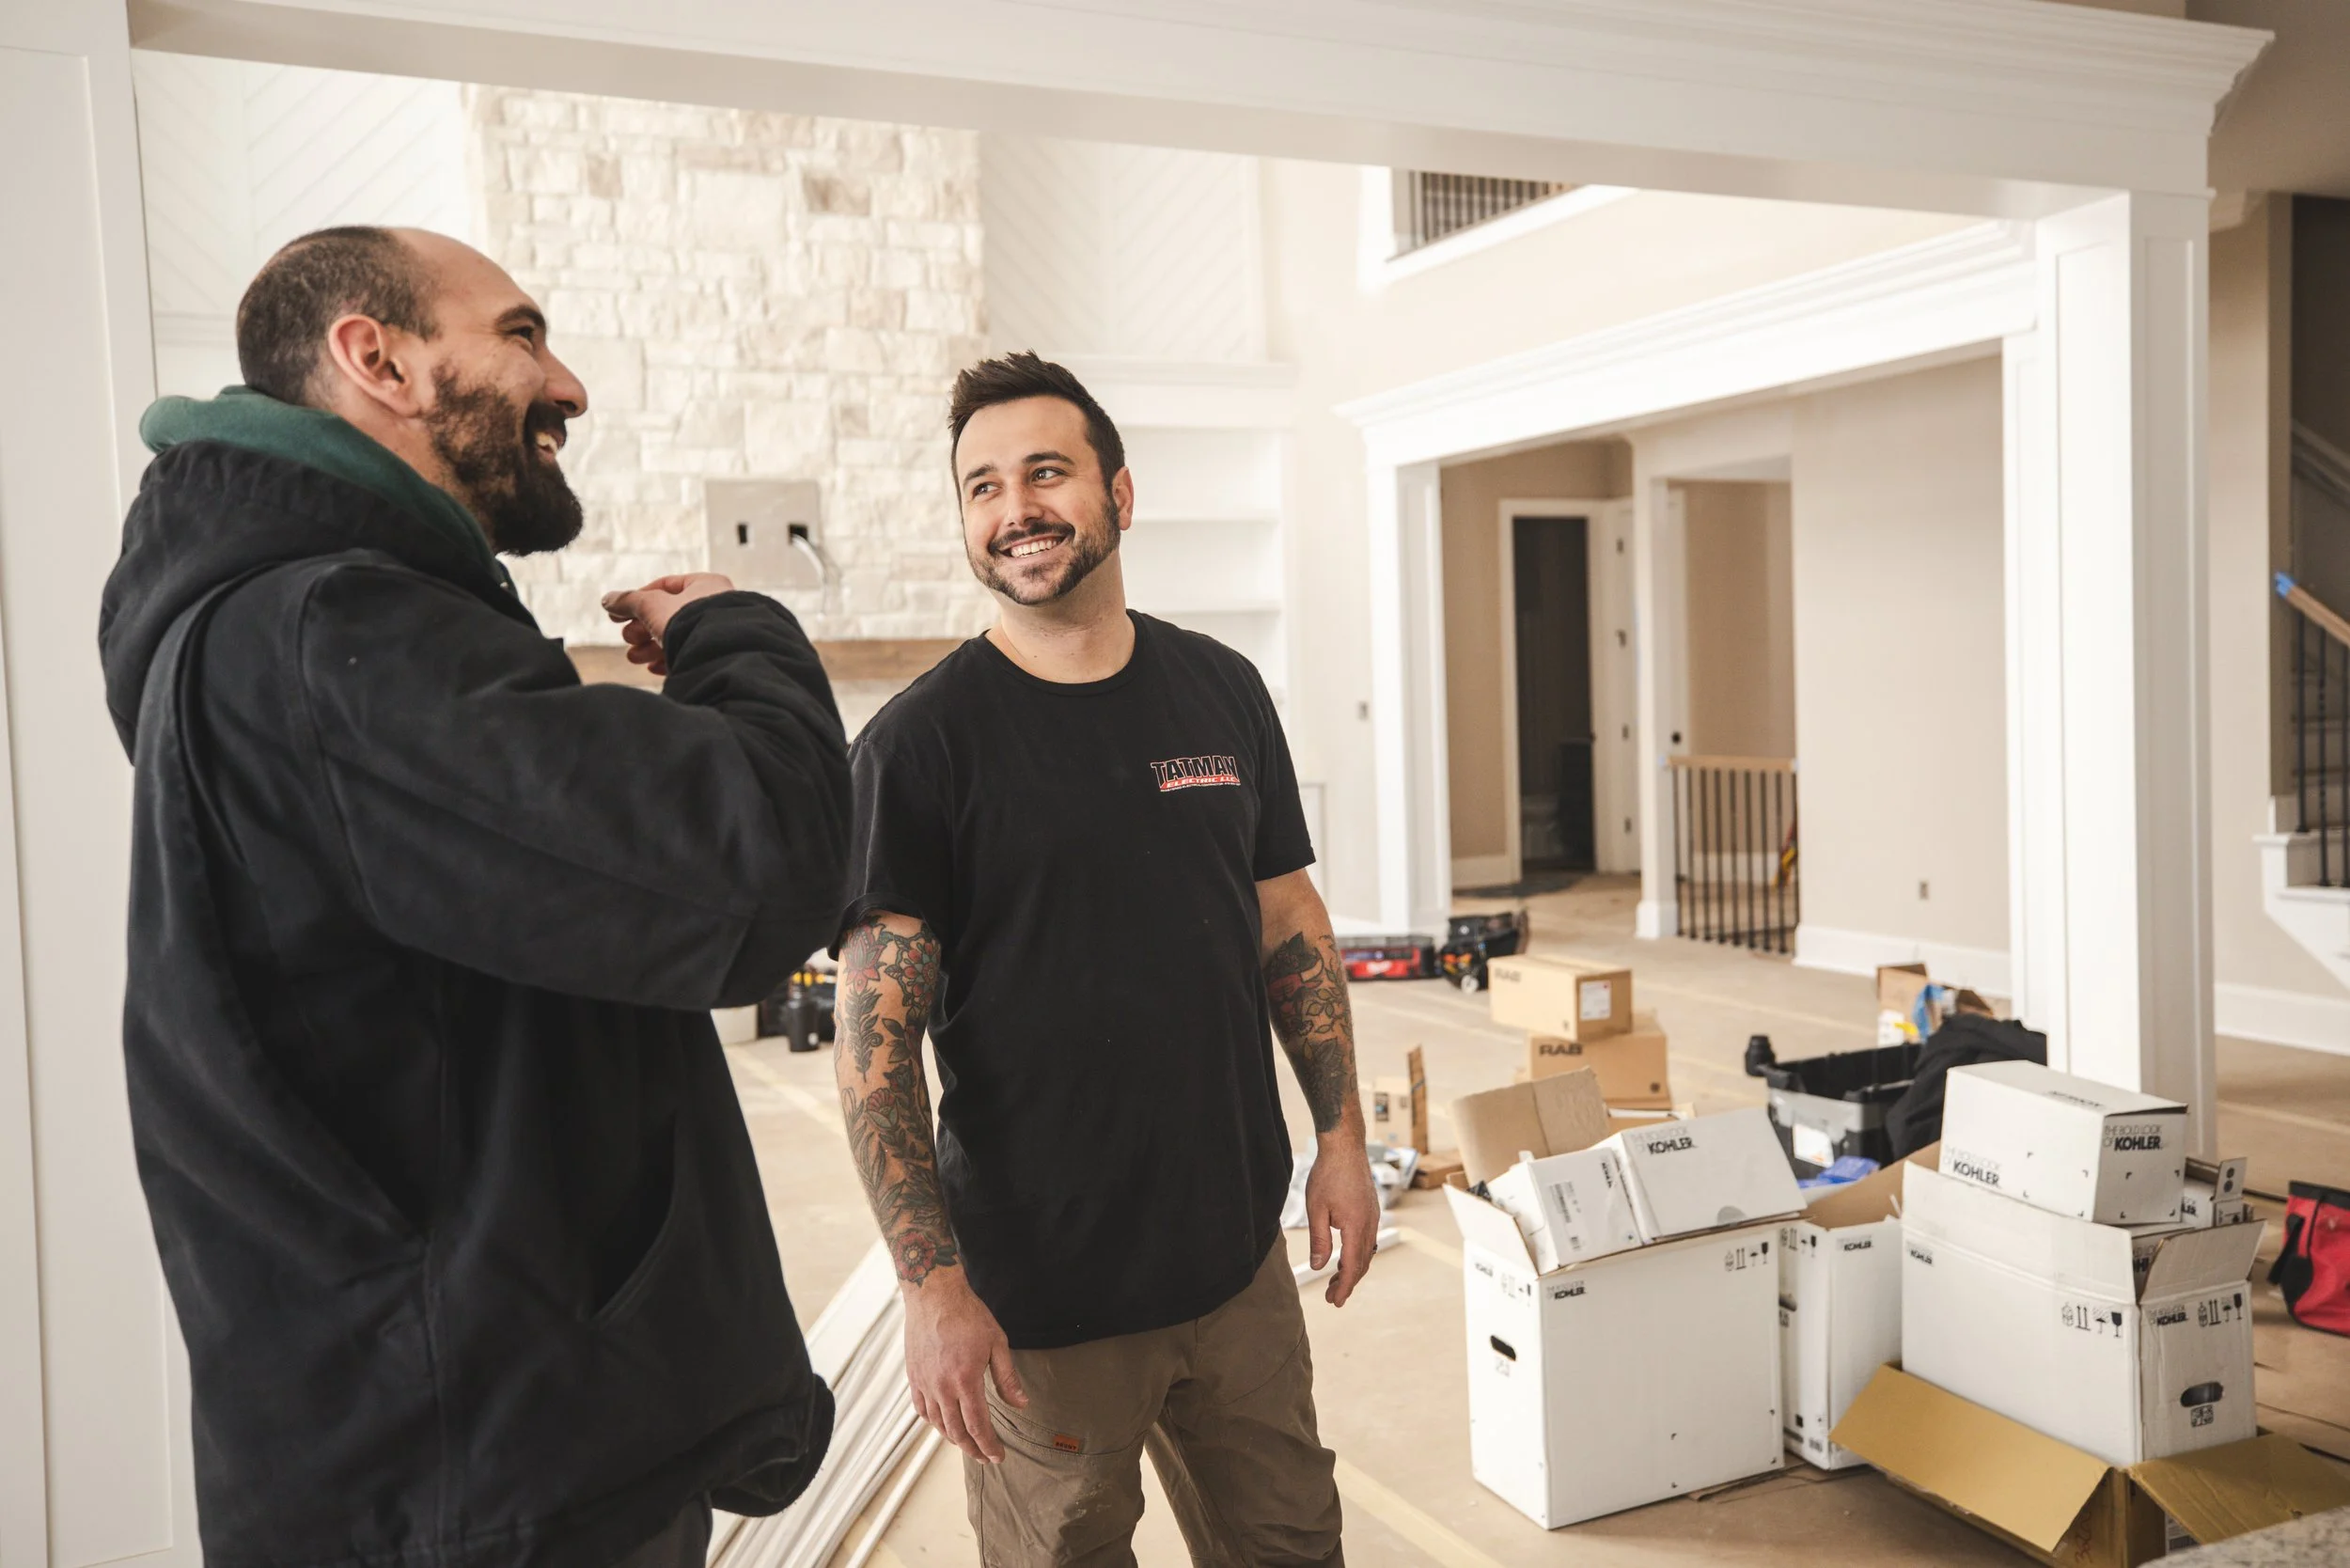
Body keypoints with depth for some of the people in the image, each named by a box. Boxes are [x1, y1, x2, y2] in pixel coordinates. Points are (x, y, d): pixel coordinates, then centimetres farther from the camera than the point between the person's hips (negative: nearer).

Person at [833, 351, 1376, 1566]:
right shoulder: (920, 742, -11)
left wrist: (1341, 1133, 8)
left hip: (1238, 1254, 5)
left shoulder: (1222, 693, 3)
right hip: (1040, 1291, -4)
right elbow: (876, 1037, -13)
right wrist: (930, 1283, -17)